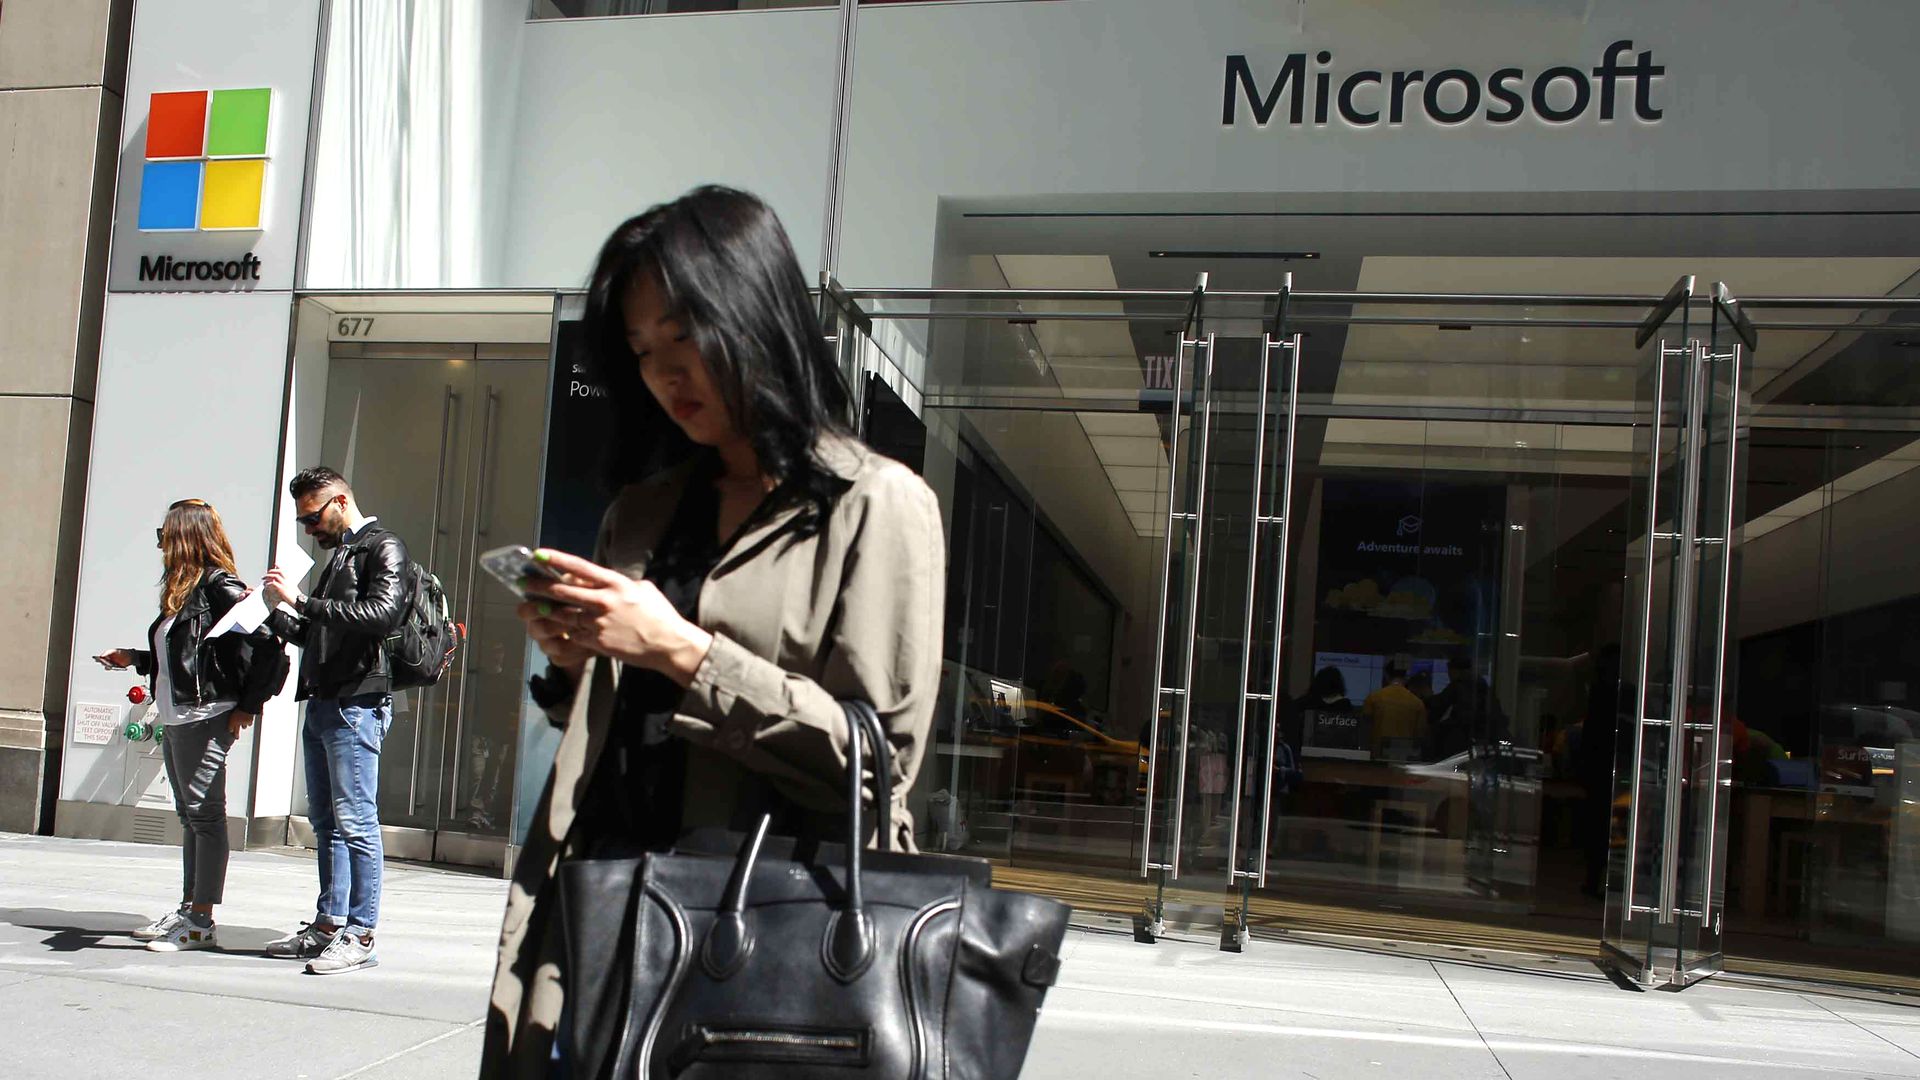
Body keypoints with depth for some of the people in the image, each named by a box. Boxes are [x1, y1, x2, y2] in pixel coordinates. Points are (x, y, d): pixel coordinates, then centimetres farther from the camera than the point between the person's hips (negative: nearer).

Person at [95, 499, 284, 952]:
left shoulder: (220, 586, -12)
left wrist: (247, 707, -15)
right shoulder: (180, 591, 16)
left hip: (205, 719, -10)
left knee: (205, 815, -5)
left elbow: (265, 643, -17)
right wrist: (134, 659, 25)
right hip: (175, 718, 10)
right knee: (189, 815, 13)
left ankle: (200, 922, 0)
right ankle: (188, 910, 21)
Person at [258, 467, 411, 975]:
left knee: (355, 822, -9)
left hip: (355, 705, -9)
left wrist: (302, 600, -19)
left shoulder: (384, 548, -3)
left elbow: (382, 614, -21)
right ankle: (328, 926, 16)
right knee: (326, 823, 10)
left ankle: (360, 936, -7)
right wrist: (274, 613, 12)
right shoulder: (339, 557, 24)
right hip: (320, 704, 9)